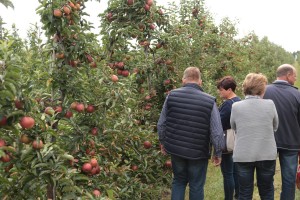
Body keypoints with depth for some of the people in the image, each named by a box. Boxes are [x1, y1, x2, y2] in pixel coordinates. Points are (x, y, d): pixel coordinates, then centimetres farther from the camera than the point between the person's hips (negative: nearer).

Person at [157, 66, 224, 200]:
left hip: (175, 149, 3)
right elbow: (217, 133, -12)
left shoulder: (172, 96, -4)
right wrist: (217, 153, 3)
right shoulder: (209, 101, -12)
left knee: (179, 181, 22)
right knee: (196, 186, 13)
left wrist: (163, 142, 18)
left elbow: (161, 124, 2)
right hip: (198, 153, -2)